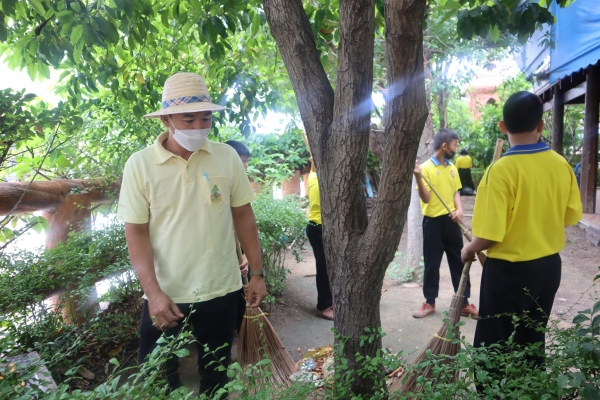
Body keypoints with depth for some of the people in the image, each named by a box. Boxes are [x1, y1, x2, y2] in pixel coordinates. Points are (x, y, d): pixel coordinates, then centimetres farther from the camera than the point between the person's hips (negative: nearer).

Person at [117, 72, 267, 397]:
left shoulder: (227, 157, -3)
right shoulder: (139, 165, -8)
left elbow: (243, 215, 3)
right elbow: (136, 232, -7)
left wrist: (257, 273, 3)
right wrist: (153, 291, -16)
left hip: (221, 290, 2)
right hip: (165, 294, -1)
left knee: (216, 374, 19)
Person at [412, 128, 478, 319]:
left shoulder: (452, 168, 8)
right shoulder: (426, 167, -11)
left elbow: (455, 192, 12)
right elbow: (426, 199, -16)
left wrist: (460, 209, -8)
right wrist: (418, 177, -30)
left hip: (451, 221, 5)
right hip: (433, 222, -5)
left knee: (459, 262, 10)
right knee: (432, 264, 5)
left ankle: (464, 303, 21)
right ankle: (430, 302, 18)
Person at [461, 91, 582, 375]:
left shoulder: (502, 169, -22)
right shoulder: (562, 165, -3)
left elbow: (490, 235, -22)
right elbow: (571, 216, 8)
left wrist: (468, 250, -3)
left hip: (509, 270, -6)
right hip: (549, 266, 6)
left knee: (493, 346, 9)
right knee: (532, 340, 22)